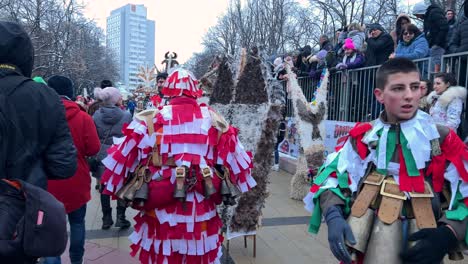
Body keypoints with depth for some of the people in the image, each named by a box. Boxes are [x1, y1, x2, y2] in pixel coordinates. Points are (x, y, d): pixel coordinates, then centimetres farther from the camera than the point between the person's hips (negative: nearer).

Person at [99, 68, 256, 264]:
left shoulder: (152, 119, -7)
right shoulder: (212, 119, 0)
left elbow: (125, 156, -2)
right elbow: (234, 156, 6)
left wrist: (119, 189, 14)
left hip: (161, 206, -2)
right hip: (203, 210, 2)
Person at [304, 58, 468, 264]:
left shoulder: (443, 140, -3)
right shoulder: (363, 137, -1)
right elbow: (331, 175, -2)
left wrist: (449, 233, -19)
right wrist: (333, 216, -18)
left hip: (420, 242, 0)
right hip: (365, 239, 1)